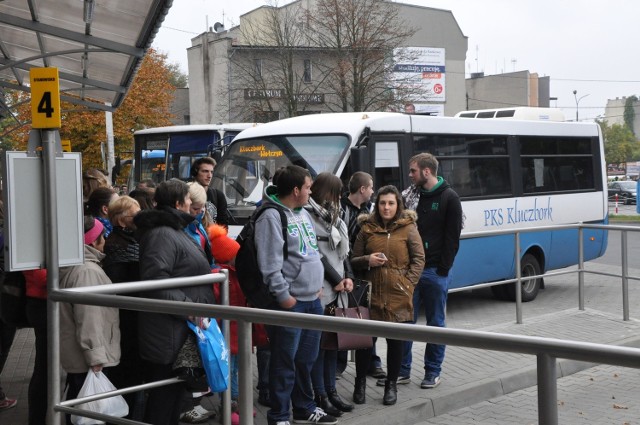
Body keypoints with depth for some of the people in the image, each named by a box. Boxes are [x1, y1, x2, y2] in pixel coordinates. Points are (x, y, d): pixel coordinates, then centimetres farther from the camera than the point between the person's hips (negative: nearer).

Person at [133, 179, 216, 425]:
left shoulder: (174, 230, 17)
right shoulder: (162, 234, -18)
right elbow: (155, 279, -29)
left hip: (180, 330, 11)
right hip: (169, 334, -11)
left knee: (174, 393, 18)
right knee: (164, 396, -3)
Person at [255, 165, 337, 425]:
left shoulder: (303, 213, 16)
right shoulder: (272, 216, -14)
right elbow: (270, 263, -20)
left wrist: (317, 283, 17)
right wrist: (283, 295, -20)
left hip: (312, 299, 9)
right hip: (290, 301, -9)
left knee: (307, 359, 17)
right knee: (285, 363, -2)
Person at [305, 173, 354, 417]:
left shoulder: (333, 217, 18)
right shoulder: (308, 216, -10)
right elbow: (315, 253, -14)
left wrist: (349, 276, 3)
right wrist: (336, 280, -10)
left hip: (338, 289, 8)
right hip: (319, 290, -8)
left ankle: (331, 391, 20)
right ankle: (320, 396, 2)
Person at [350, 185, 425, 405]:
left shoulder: (408, 228, 1)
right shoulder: (367, 228, 5)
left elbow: (419, 259, 2)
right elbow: (354, 260, 11)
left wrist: (408, 283, -8)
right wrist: (367, 260, -10)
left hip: (398, 296, -1)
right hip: (372, 294, 1)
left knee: (396, 341, 8)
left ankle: (391, 385, 23)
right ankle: (360, 383, 20)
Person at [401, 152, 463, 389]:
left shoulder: (449, 198, -3)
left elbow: (452, 237, -6)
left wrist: (443, 269, -12)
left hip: (435, 272, -4)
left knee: (435, 323, 5)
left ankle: (433, 372, 14)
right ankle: (402, 369, 15)